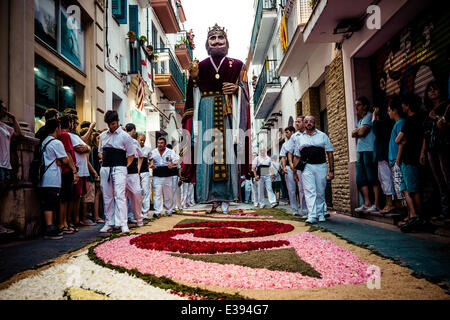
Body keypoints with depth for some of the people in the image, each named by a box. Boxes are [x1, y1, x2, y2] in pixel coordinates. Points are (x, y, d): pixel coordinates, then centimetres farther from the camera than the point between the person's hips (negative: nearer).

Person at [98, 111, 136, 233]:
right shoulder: (103, 136, 14)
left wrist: (124, 166, -4)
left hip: (119, 168, -5)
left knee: (120, 195, -13)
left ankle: (123, 224, -12)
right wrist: (104, 161, 7)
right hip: (105, 168, 5)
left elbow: (131, 154, 3)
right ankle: (108, 223, 16)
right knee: (107, 196, 8)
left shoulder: (125, 136, 0)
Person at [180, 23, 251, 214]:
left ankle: (226, 196, 0)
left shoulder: (235, 65, 13)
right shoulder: (201, 66, 14)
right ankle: (213, 198, 0)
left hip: (227, 112, 0)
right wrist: (194, 77, -5)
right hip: (207, 112, 1)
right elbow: (195, 96, 10)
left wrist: (237, 88, -8)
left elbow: (243, 88, 13)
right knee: (207, 149, -6)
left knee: (227, 149, -5)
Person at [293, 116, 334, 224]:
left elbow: (330, 153, 6)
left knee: (320, 192, 6)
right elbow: (297, 157, 14)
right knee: (309, 191, -9)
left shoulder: (322, 136, 10)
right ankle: (312, 216, -12)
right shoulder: (300, 139, 13)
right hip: (307, 167, 0)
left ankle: (321, 213, 21)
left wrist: (331, 170, -1)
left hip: (321, 166, 0)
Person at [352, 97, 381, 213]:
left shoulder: (369, 116, -4)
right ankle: (367, 204, 12)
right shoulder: (360, 120, 23)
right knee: (360, 179, 6)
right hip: (360, 151, 9)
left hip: (369, 150, -9)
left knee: (373, 178, -7)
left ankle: (377, 205, -3)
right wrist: (358, 131, -2)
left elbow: (362, 132, -14)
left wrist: (356, 131, 5)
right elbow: (354, 135, 17)